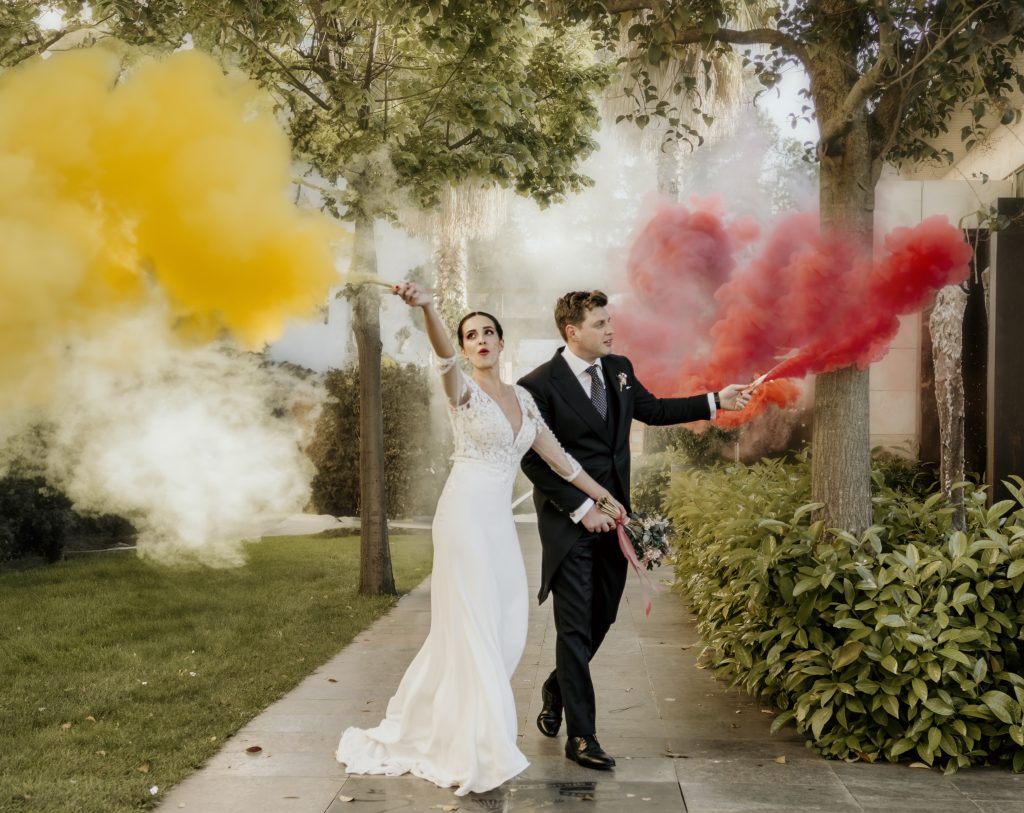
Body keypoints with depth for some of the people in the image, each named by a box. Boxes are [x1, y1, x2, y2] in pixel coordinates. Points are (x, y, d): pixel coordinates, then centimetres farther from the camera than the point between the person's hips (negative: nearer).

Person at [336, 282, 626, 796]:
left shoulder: (522, 396, 14)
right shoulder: (463, 390, -6)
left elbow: (554, 456, 17)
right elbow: (444, 356, -29)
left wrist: (603, 496, 17)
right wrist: (426, 308, -48)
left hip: (499, 520, 7)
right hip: (466, 513, -7)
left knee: (506, 628, 9)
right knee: (472, 628, -5)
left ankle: (425, 723, 26)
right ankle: (479, 749, 4)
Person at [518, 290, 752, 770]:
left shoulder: (619, 369, 7)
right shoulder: (539, 385, -13)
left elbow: (652, 409, 21)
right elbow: (534, 461, -13)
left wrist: (716, 402, 14)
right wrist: (581, 508, -16)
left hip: (612, 516, 6)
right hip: (569, 520, -6)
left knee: (601, 618, 14)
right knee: (575, 627, -2)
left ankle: (557, 688, 40)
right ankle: (581, 738, 6)